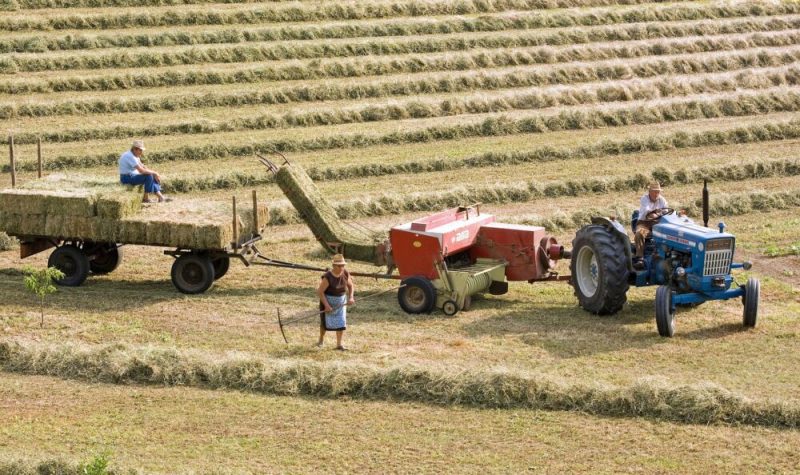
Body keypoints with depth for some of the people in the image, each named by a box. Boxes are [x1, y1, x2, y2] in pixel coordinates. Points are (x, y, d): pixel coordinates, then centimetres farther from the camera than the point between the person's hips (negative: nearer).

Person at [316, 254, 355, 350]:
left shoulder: (345, 274, -12)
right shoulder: (328, 277, -26)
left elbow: (350, 286, 5)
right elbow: (320, 291, -22)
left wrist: (351, 297, -11)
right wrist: (326, 305, -25)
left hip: (341, 301, 4)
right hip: (327, 300, -4)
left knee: (341, 322, -1)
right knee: (326, 322, 8)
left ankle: (339, 344, 5)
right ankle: (321, 339, 34)